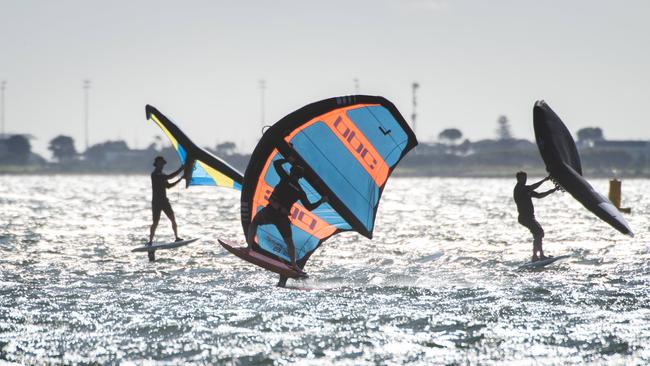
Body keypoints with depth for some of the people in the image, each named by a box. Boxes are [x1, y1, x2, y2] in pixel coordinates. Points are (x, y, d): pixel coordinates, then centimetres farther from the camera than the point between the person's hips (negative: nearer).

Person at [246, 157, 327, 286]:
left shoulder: (286, 179, 1)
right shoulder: (300, 192, 9)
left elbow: (276, 163, 7)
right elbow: (309, 207, 13)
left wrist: (288, 160, 23)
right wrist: (321, 201, 27)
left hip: (270, 211, -2)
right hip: (283, 217, 2)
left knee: (254, 222, 24)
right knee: (289, 242, 16)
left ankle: (249, 247, 10)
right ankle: (294, 264, 4)